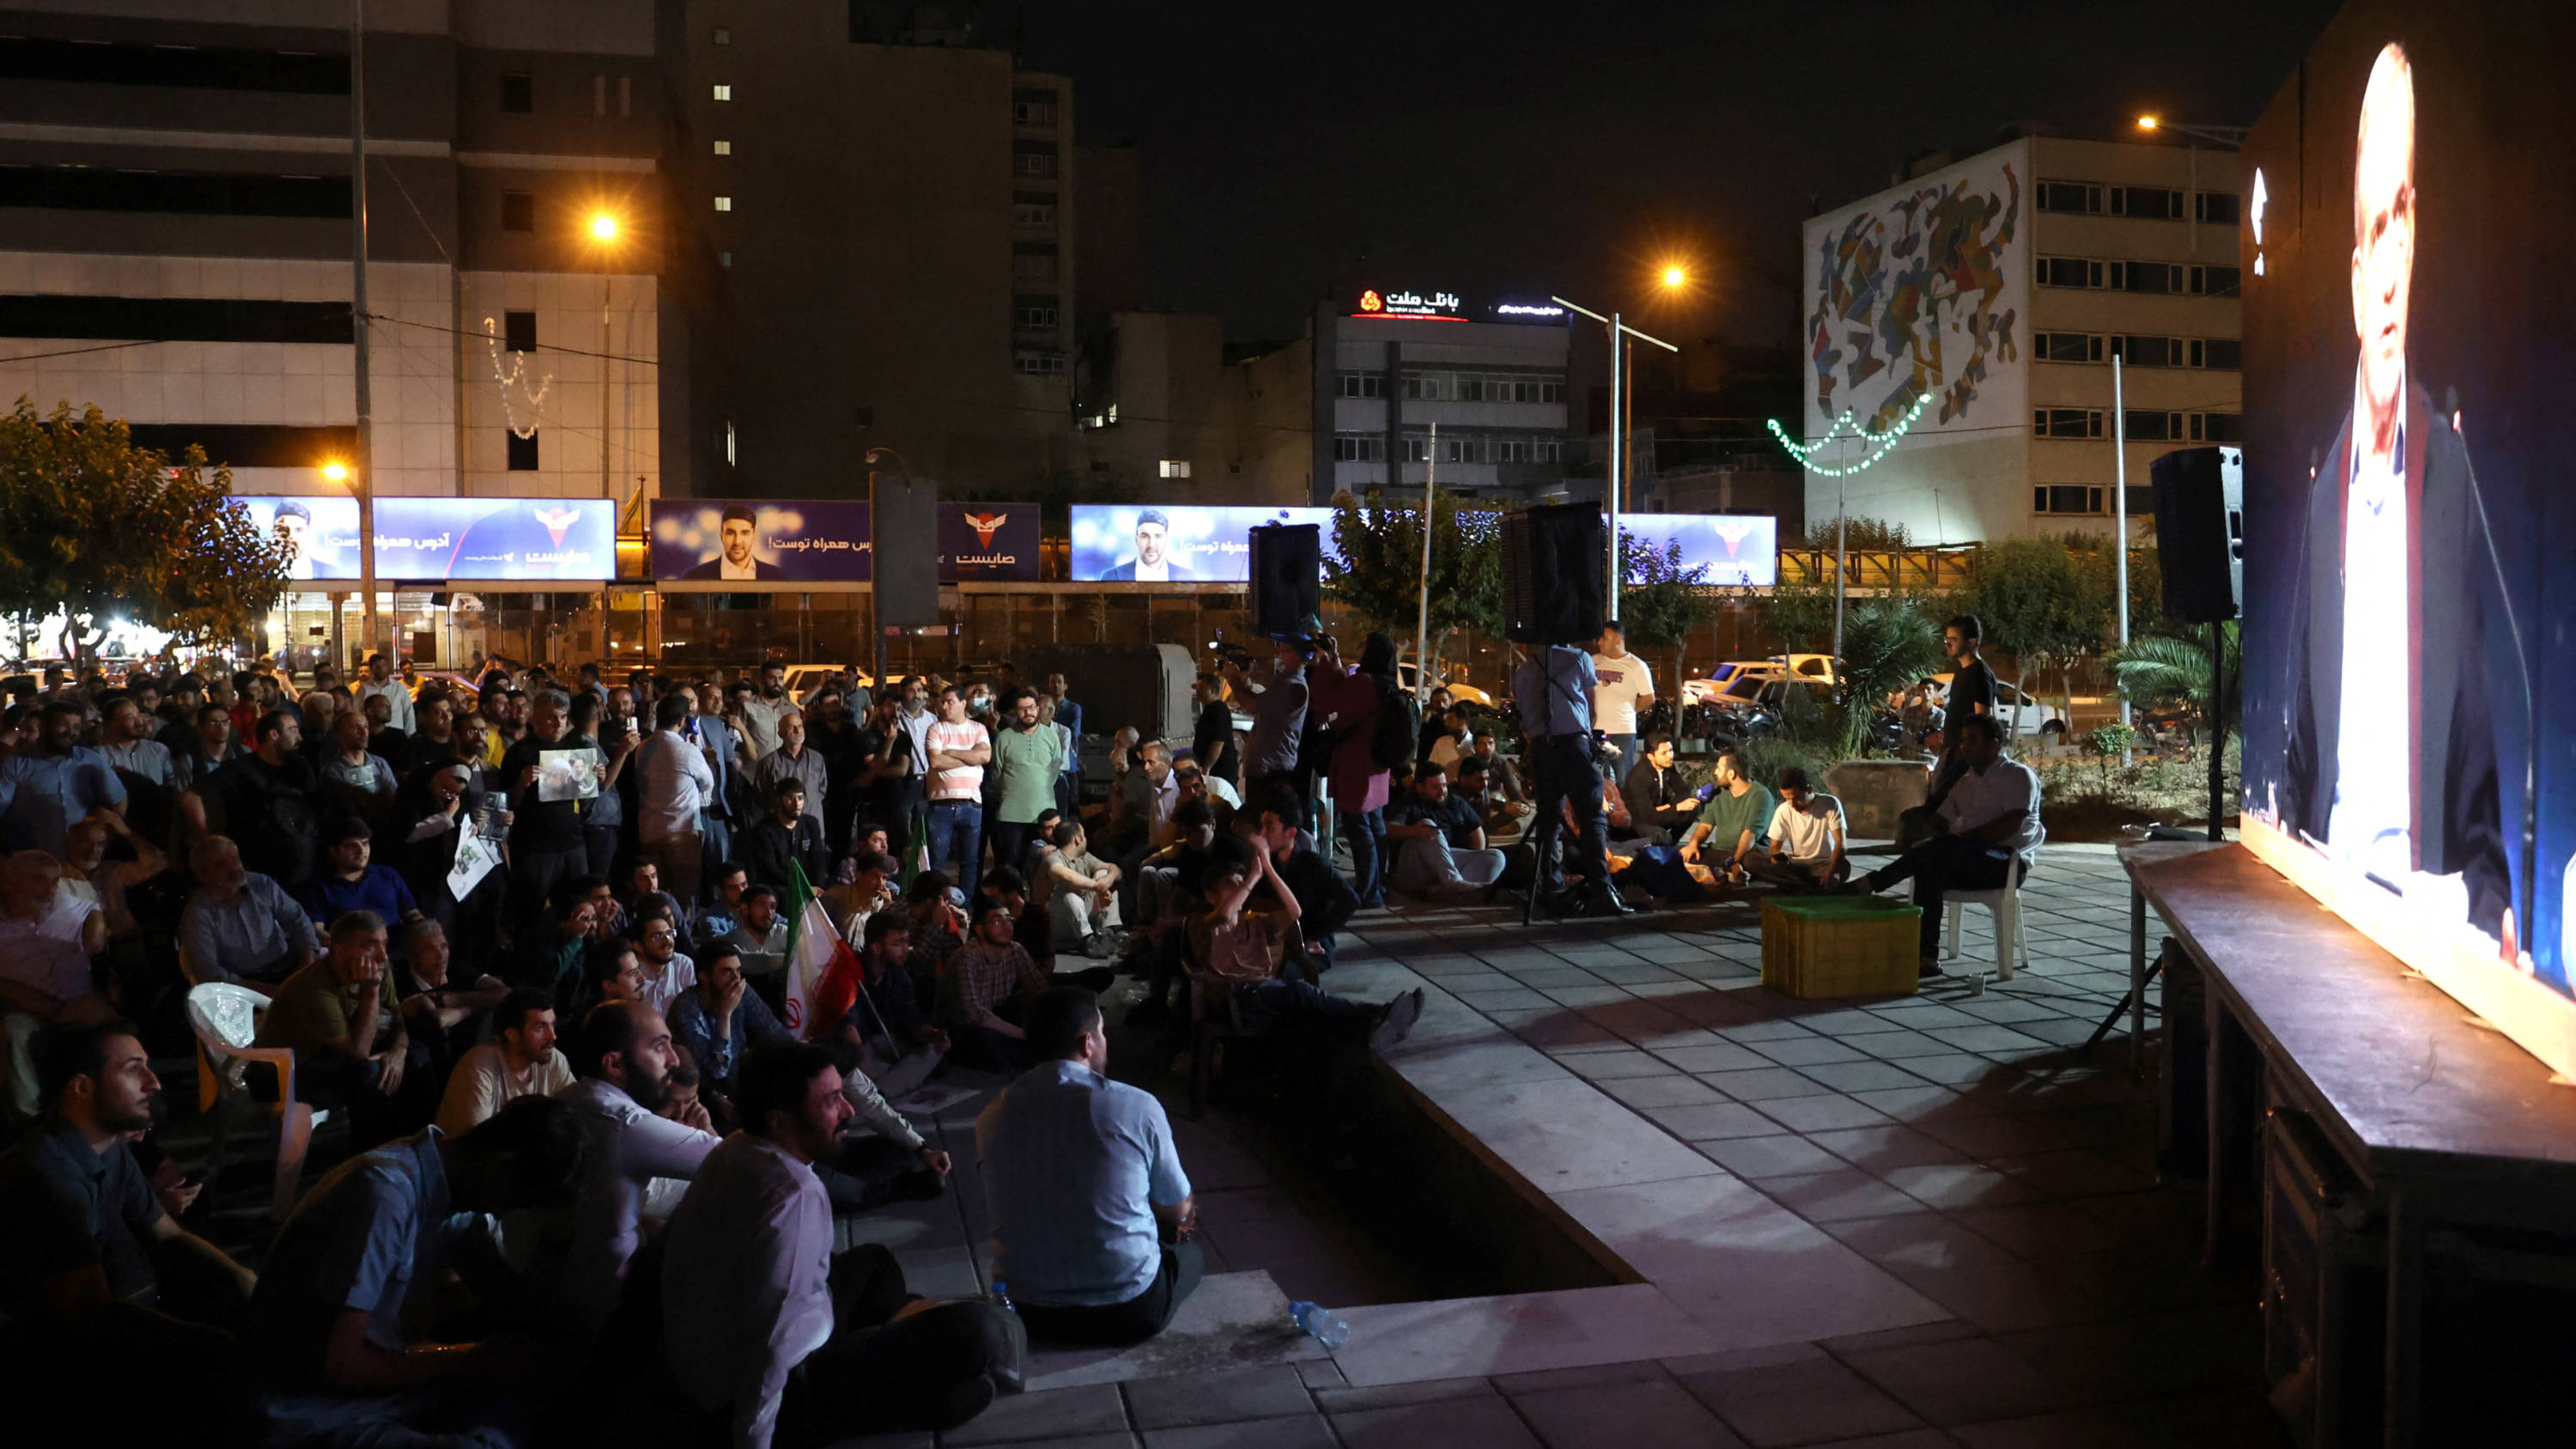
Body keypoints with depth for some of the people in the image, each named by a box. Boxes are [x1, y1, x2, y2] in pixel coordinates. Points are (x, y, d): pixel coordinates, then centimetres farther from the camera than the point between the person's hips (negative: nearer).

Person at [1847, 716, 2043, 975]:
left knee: (1937, 851, -33)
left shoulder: (2019, 775, 2)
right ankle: (1928, 957, -33)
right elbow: (1940, 822, 19)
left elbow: (2012, 823, -13)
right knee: (1929, 867, -29)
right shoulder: (1965, 782, 24)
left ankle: (1869, 883, -27)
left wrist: (1966, 838, -15)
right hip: (1967, 864, 6)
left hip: (2008, 861, -6)